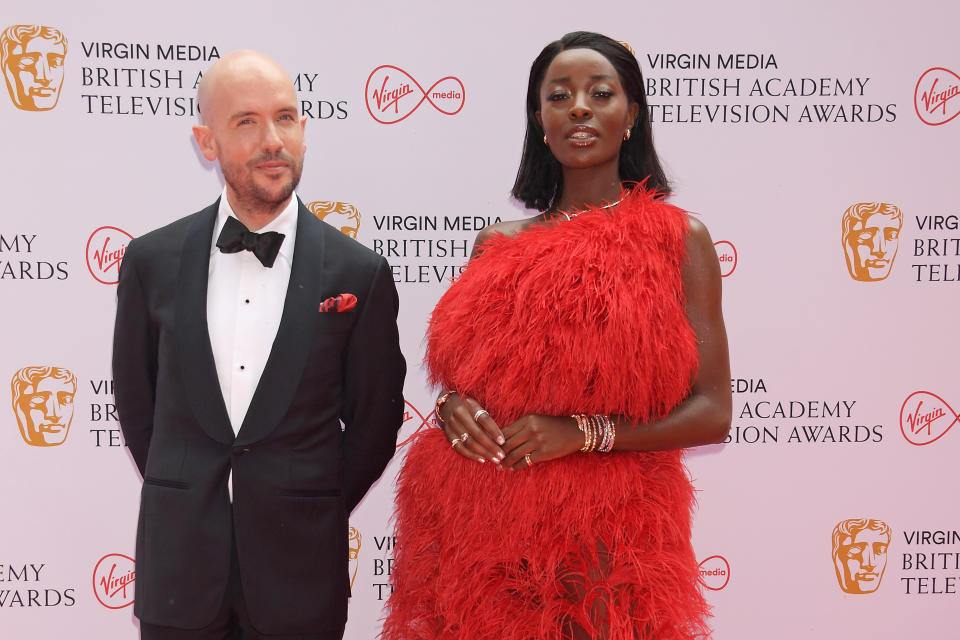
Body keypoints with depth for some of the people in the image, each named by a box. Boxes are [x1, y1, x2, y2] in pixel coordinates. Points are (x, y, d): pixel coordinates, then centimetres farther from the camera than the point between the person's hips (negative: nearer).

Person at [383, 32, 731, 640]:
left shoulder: (679, 238, 0)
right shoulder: (498, 246, 9)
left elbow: (712, 412, -5)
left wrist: (585, 432, -16)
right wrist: (452, 407, -4)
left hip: (601, 540, -3)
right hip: (472, 527, 3)